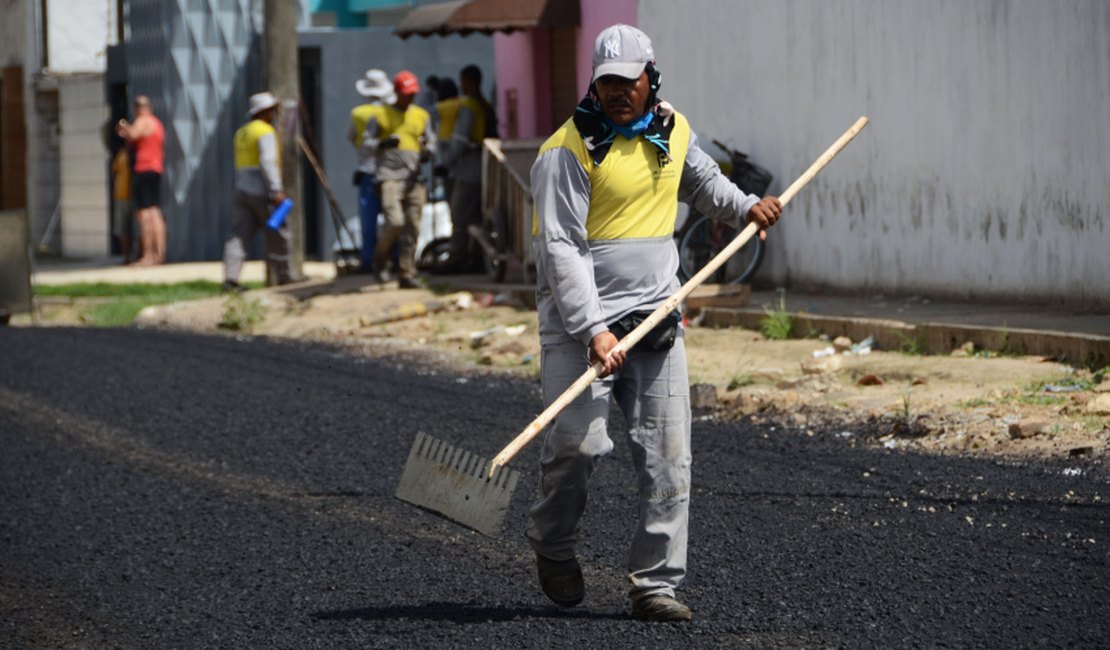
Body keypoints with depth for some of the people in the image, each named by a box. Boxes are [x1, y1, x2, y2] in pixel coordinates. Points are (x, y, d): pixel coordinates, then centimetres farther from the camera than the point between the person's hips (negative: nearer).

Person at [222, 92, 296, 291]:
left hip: (242, 190, 8)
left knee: (239, 235, -1)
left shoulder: (241, 132, 17)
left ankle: (230, 277, -13)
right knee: (277, 235, 5)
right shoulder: (266, 132, -10)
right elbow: (268, 162, -21)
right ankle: (284, 277, 14)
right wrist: (276, 190, -22)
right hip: (262, 192, -7)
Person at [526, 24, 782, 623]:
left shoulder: (673, 131, 9)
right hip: (580, 319, -5)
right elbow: (562, 247, -17)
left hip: (656, 317, 5)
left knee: (667, 454, -3)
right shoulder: (569, 150, -11)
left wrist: (745, 207, 15)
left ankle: (655, 584, 2)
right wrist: (592, 330, -25)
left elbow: (701, 180, 33)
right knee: (579, 442, -16)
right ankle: (552, 545, 13)